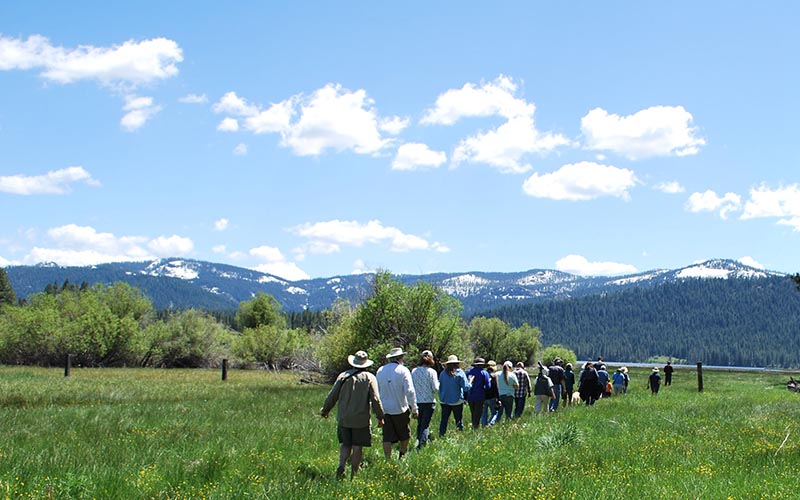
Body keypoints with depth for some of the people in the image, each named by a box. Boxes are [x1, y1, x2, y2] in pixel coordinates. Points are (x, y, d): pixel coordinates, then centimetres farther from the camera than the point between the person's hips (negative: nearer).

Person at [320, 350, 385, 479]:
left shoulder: (343, 376, 2)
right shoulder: (369, 378, -4)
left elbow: (332, 395, 4)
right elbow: (375, 399, -8)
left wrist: (325, 410, 18)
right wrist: (380, 417, 1)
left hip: (343, 419, 2)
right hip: (361, 420, -2)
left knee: (345, 444, 16)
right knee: (357, 447, 5)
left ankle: (341, 465, -6)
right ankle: (353, 475, 6)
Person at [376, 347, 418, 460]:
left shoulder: (380, 371, 6)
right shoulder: (403, 370, -9)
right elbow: (410, 391, -14)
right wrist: (414, 408, -9)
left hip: (384, 409, 4)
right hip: (400, 408, -4)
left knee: (387, 437, 3)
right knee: (405, 435, 15)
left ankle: (388, 460, -3)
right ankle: (402, 456, 25)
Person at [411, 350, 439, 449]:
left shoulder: (414, 371, 1)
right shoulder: (432, 372, -9)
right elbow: (435, 388, -10)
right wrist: (437, 383, 10)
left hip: (417, 402, 3)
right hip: (429, 401, -3)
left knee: (420, 424, 17)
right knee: (426, 425, 0)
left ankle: (419, 440, 19)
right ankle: (422, 443, -11)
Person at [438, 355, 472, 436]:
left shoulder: (442, 373, 1)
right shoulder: (460, 373, -9)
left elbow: (439, 387, 9)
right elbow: (466, 388, -11)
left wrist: (441, 398, 19)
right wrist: (470, 382, 7)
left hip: (444, 401, 3)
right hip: (457, 401, -3)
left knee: (444, 420, 7)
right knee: (459, 420, 7)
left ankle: (441, 435, 4)